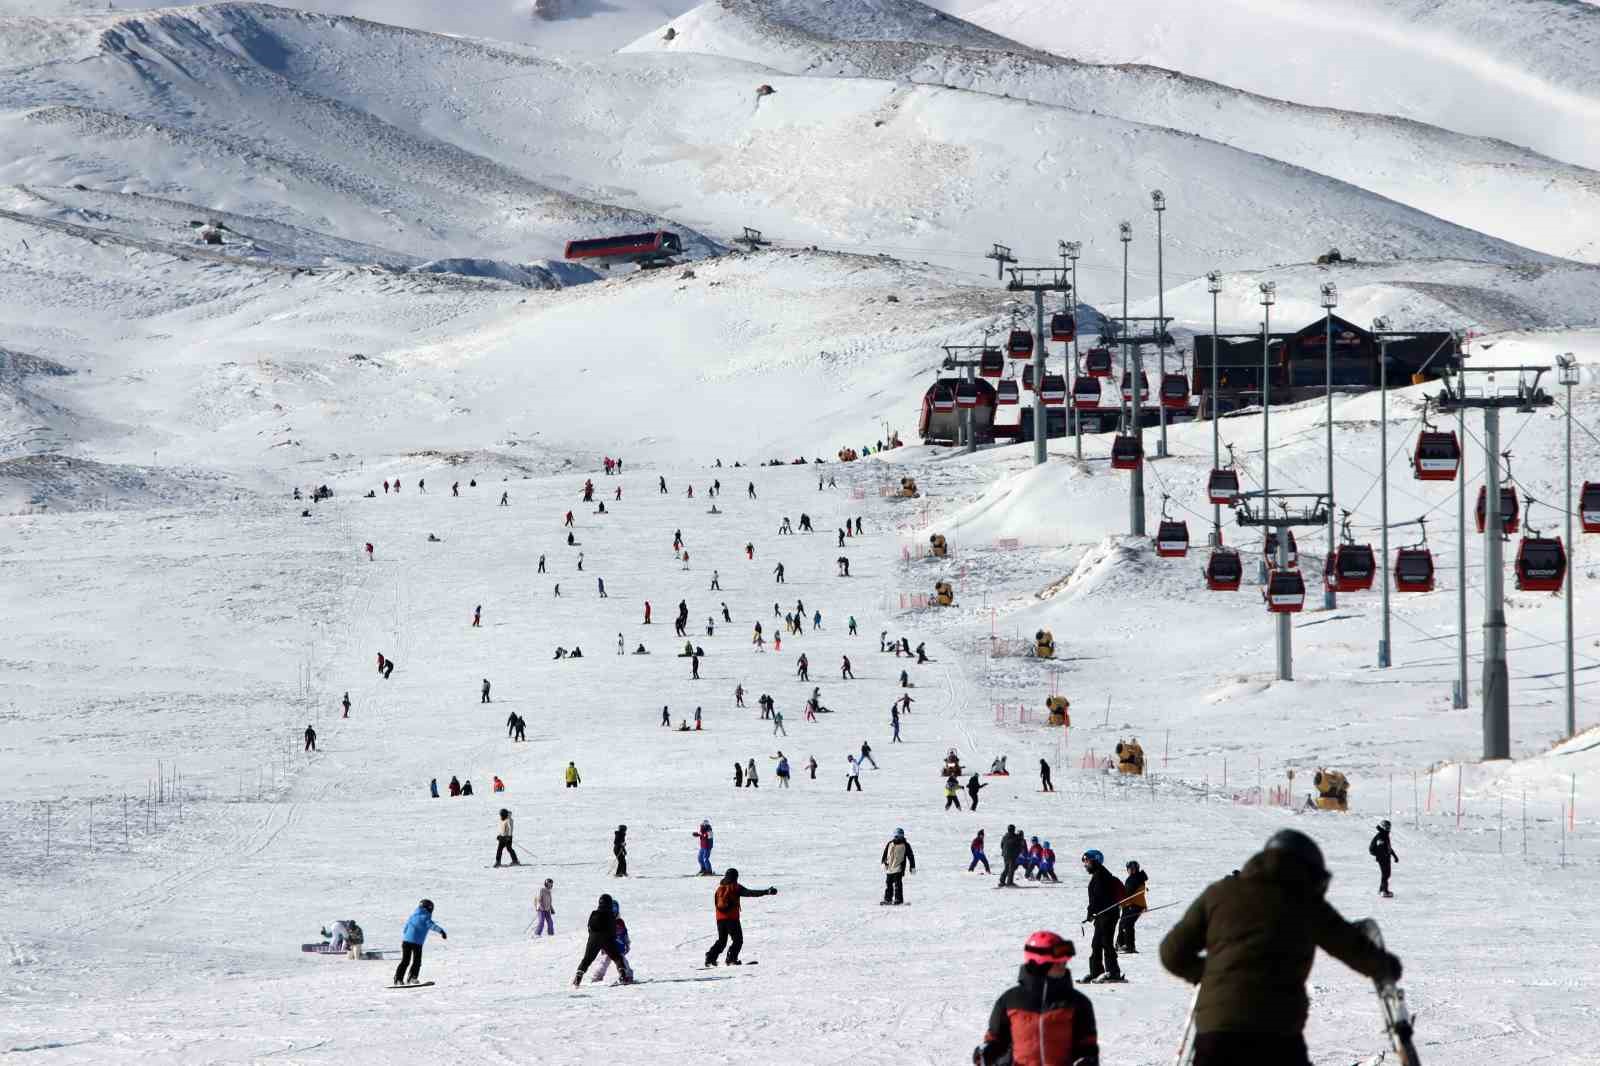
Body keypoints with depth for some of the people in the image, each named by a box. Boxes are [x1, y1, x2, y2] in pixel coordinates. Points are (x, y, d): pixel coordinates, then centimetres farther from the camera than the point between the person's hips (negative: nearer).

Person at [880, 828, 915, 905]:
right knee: (888, 883, 7)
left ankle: (898, 899, -10)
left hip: (899, 869, -5)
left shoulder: (905, 845, 2)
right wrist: (884, 863, 4)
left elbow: (911, 856, 5)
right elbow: (885, 854, 16)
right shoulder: (890, 844, 11)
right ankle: (887, 899, 14)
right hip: (889, 868, 5)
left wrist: (912, 867, 3)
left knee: (897, 883, -12)